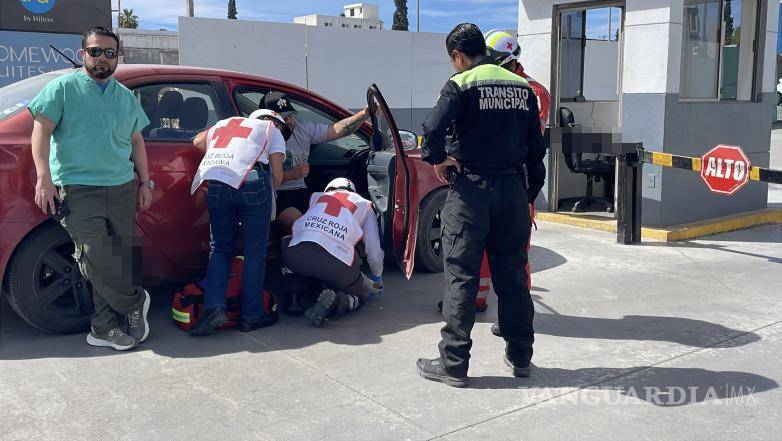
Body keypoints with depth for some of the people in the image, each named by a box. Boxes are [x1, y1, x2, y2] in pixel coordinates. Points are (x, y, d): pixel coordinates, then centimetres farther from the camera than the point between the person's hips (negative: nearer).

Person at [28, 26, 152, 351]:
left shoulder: (126, 96, 18)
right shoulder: (63, 88, 3)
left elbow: (136, 142, 23)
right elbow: (41, 132, -3)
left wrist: (145, 182, 17)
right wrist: (44, 178, -15)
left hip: (122, 189, 5)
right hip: (78, 189, -5)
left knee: (123, 257, 3)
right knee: (99, 260, -13)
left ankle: (105, 327, 12)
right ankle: (134, 304, 9)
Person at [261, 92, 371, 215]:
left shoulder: (302, 128, 11)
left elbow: (336, 130, 4)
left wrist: (366, 113, -5)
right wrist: (290, 175, -19)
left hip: (302, 191, 6)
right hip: (277, 196, -6)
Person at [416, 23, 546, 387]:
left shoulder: (460, 85, -7)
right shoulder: (522, 87, 9)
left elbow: (433, 129, -23)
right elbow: (536, 146, 10)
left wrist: (438, 160, -5)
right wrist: (531, 192, 16)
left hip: (471, 190, -5)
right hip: (512, 189, 5)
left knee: (461, 277, 1)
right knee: (512, 275, 13)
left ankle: (453, 364, 6)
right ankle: (520, 356, 23)